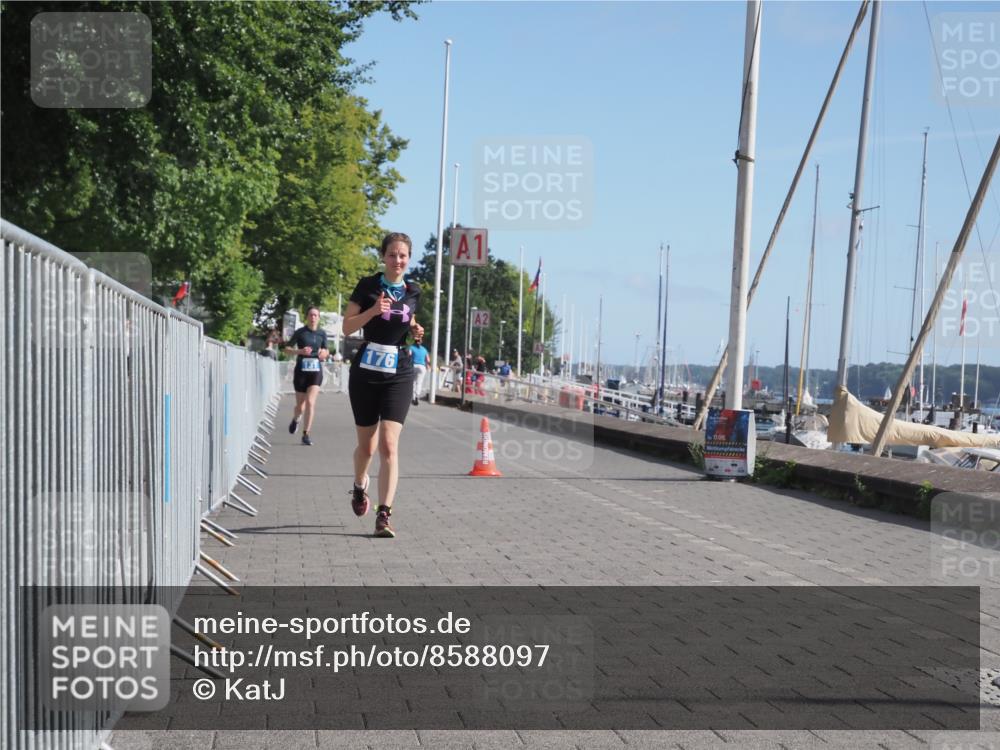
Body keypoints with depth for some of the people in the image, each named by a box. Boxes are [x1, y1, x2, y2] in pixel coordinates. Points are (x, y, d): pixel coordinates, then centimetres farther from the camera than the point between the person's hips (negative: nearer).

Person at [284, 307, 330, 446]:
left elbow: (327, 351, 17)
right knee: (300, 406, 6)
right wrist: (300, 351, -17)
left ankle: (306, 435, -8)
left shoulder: (322, 333, 6)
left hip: (316, 372, 1)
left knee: (310, 402, -14)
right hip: (301, 371, -1)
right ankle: (295, 419, 43)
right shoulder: (300, 332, -2)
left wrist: (324, 353, -6)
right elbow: (287, 349, 1)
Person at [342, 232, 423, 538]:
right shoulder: (368, 286, -3)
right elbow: (347, 327, -5)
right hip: (366, 372, -1)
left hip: (398, 375, 1)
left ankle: (384, 515, -14)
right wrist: (373, 310, -20)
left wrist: (415, 331, 1)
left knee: (389, 444, -12)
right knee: (367, 445, 9)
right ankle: (359, 486, 42)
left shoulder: (413, 292, 7)